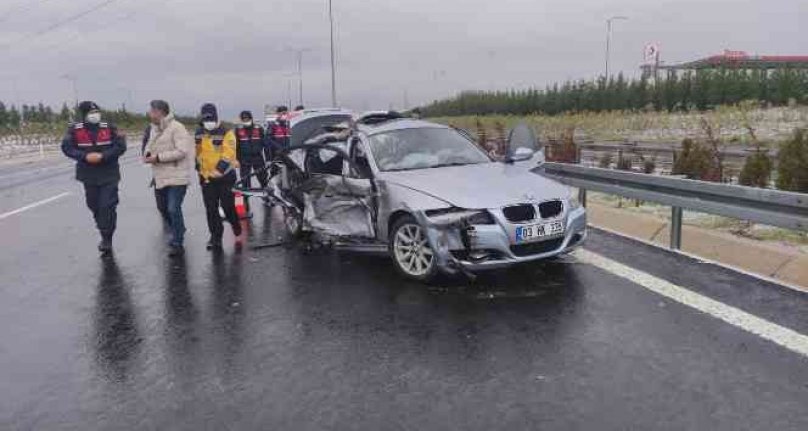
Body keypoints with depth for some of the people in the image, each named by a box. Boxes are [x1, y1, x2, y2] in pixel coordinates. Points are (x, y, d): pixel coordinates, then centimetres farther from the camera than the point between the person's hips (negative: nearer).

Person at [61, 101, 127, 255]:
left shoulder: (109, 128, -4)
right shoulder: (74, 130, -2)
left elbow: (121, 146, -9)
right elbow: (67, 147, -4)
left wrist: (103, 156, -21)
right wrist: (85, 156, -19)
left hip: (109, 175, -2)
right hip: (89, 176, 3)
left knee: (107, 206, -8)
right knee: (94, 206, 13)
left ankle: (107, 239, 1)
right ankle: (105, 235, 32)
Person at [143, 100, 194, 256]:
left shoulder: (176, 128, -14)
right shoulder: (154, 128, 13)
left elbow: (181, 151, -22)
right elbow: (150, 145, 22)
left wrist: (158, 157, -21)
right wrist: (148, 154, -2)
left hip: (176, 177, -9)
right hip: (159, 177, 9)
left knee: (174, 209, -11)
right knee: (163, 208, 20)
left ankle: (177, 244, 1)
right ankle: (178, 233, 42)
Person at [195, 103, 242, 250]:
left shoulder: (226, 133, -10)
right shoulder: (199, 134, 9)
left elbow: (228, 154, -18)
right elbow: (197, 153, 20)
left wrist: (219, 169, -25)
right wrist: (199, 169, 18)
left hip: (225, 176, -5)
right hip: (206, 178, 5)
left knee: (228, 206, -2)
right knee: (211, 210, 7)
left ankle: (237, 232, 20)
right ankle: (216, 236, 18)